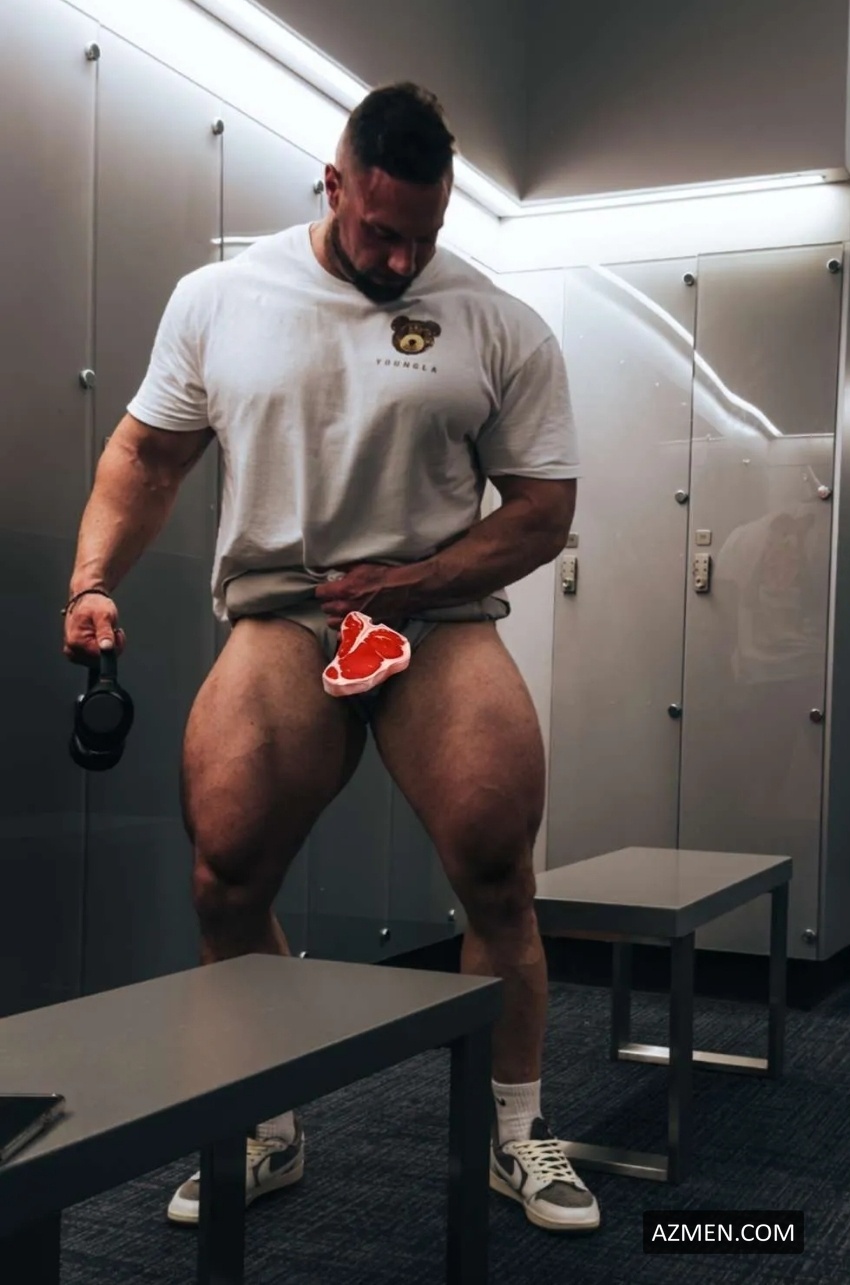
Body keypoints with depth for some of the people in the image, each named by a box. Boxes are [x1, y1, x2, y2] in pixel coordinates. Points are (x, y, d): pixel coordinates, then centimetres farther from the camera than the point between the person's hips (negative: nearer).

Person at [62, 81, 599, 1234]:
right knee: (226, 880, -10)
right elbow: (145, 454, 12)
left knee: (499, 878, -11)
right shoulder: (217, 298, 6)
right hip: (279, 614, 1)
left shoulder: (501, 329, 1)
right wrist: (94, 581, -3)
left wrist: (409, 585, -11)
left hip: (441, 617, 0)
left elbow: (543, 512, 2)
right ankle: (269, 1133, 14)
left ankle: (519, 1134, 12)